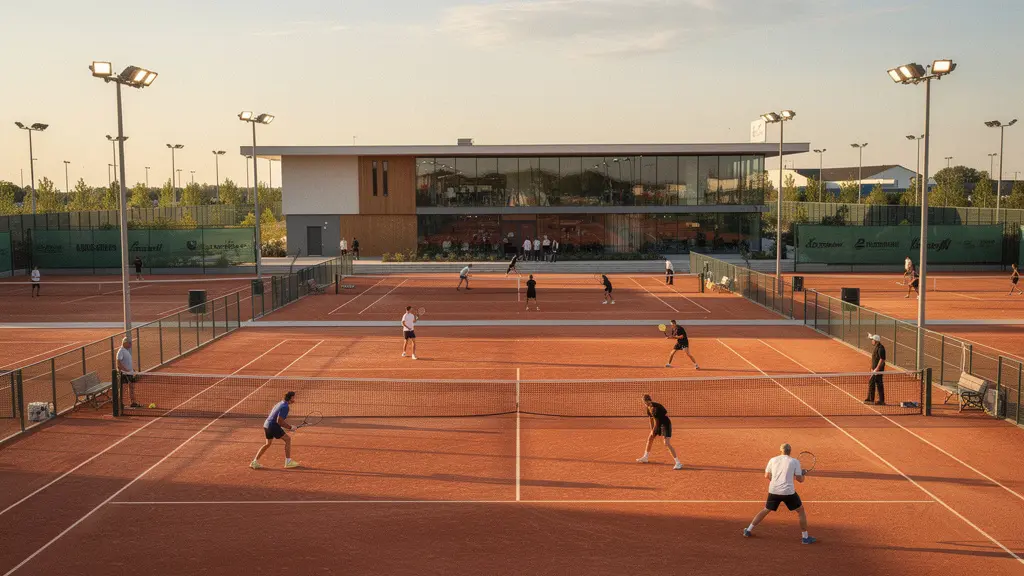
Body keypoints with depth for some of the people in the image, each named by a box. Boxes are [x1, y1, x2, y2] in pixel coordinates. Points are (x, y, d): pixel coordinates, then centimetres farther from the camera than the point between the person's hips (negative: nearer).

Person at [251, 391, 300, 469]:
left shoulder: (280, 403, 14)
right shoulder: (285, 407, -16)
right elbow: (279, 421, -21)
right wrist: (290, 427, -12)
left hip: (266, 424, 10)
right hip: (273, 426, -10)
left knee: (268, 443, 23)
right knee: (287, 439, -2)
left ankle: (255, 462, 25)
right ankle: (288, 462, 0)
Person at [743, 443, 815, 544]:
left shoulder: (773, 460, 8)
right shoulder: (795, 461, 1)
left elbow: (766, 475, 15)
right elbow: (800, 479, 0)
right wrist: (803, 474, 22)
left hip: (773, 490, 3)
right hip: (788, 492, -3)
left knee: (765, 510, 21)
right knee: (801, 511, 15)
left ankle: (748, 530, 20)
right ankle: (805, 537, 14)